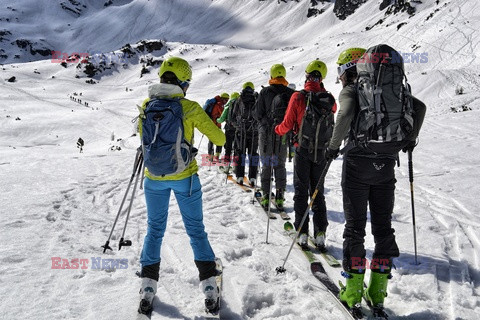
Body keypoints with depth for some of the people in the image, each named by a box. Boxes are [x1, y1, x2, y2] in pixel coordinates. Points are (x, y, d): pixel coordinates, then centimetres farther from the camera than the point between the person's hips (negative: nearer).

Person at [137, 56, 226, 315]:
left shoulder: (147, 105, -4)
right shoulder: (190, 107, -13)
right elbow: (219, 139, -8)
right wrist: (220, 137, 15)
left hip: (154, 177, 2)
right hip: (185, 177, -2)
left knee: (154, 230, 18)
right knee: (196, 230, 12)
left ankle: (148, 289, 18)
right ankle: (210, 289, 16)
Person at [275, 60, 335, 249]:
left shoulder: (298, 97, -12)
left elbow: (287, 125, -8)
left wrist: (277, 130, 12)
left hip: (303, 150, -3)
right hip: (322, 151, 3)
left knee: (301, 191, 7)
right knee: (318, 192, 12)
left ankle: (302, 233, 6)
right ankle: (320, 234, 9)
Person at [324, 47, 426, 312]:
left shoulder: (350, 91, -2)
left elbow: (346, 115, -22)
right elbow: (419, 107, 11)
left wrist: (334, 146, -11)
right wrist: (410, 138, 20)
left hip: (357, 163, -4)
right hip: (386, 164, 5)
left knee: (355, 226, 3)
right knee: (383, 225, 11)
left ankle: (353, 292, 8)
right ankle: (377, 292, 17)